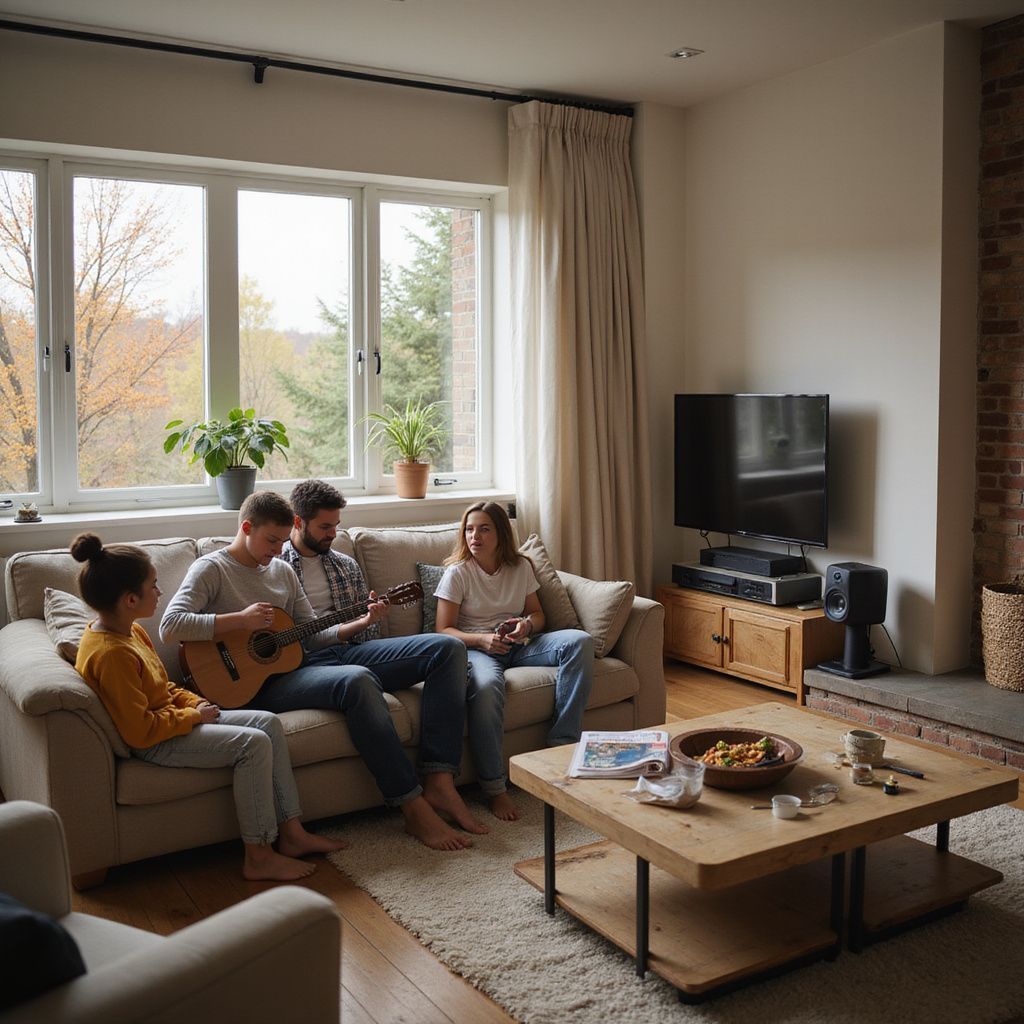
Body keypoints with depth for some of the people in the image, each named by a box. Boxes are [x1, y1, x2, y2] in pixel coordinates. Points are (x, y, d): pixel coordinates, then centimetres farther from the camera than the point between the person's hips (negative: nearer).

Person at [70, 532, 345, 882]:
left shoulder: (130, 631, 7)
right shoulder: (110, 654, -26)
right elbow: (141, 731, -27)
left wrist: (195, 702, 1)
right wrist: (193, 715, -14)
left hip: (172, 718, 11)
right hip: (154, 744, -11)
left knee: (269, 722, 1)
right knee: (253, 743, -22)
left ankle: (291, 833, 4)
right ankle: (259, 856, -10)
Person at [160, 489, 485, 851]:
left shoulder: (282, 570, 20)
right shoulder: (212, 569, 0)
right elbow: (170, 625, -15)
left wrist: (361, 623, 2)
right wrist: (241, 620, -19)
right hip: (266, 681, -8)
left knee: (447, 649, -4)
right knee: (357, 681, -41)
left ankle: (440, 783, -16)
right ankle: (414, 808, -30)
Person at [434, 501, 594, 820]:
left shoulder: (521, 567, 10)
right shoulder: (457, 573, -2)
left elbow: (537, 614, 18)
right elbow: (444, 630, -5)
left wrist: (527, 624, -7)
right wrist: (482, 639, -22)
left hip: (518, 646, 5)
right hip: (476, 648, -5)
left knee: (579, 640, -22)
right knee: (487, 685, -42)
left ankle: (562, 745, -22)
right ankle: (494, 788, -30)